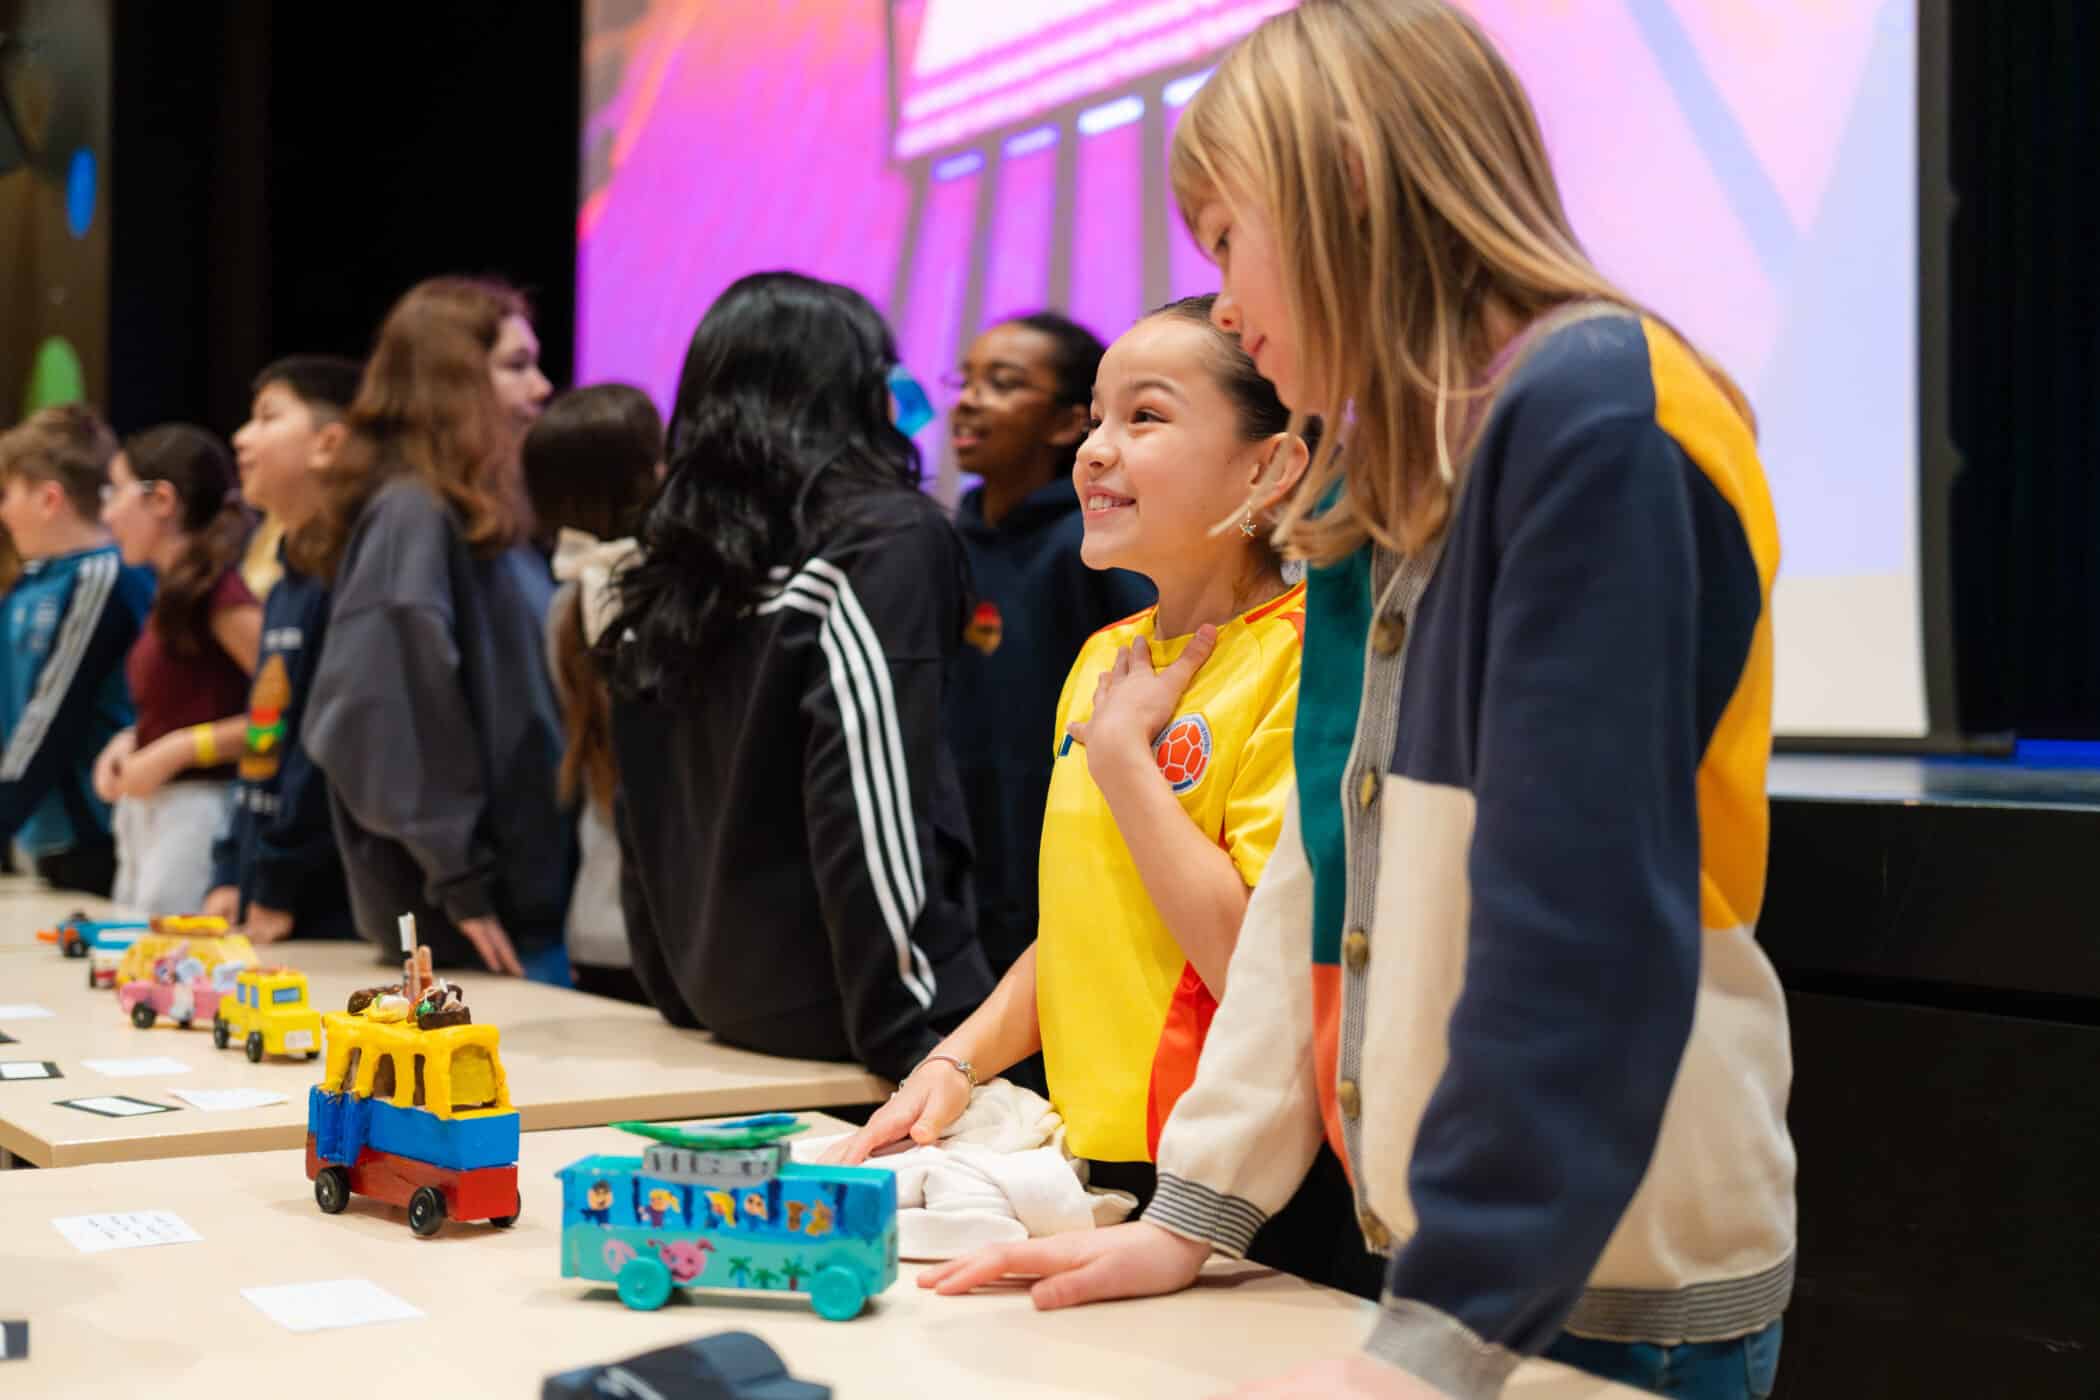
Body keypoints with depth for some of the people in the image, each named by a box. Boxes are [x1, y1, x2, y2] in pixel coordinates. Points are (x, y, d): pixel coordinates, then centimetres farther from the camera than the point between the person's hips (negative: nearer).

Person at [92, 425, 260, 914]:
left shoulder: (220, 590, -14)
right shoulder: (173, 592, 12)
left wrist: (178, 750, -16)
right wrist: (133, 740, 3)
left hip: (199, 812, -9)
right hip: (147, 811, 9)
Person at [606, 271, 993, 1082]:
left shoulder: (666, 574, 8)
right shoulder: (886, 542, -10)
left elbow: (643, 823, 14)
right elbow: (872, 811, -18)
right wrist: (908, 1038, -16)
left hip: (723, 1005, 7)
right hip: (834, 1008, -7)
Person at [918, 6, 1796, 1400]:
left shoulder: (1589, 416, -17)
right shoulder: (1387, 490, 9)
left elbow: (1588, 917, -24)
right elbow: (1322, 862, 9)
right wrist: (1197, 1210, 5)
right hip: (1430, 1242, 7)